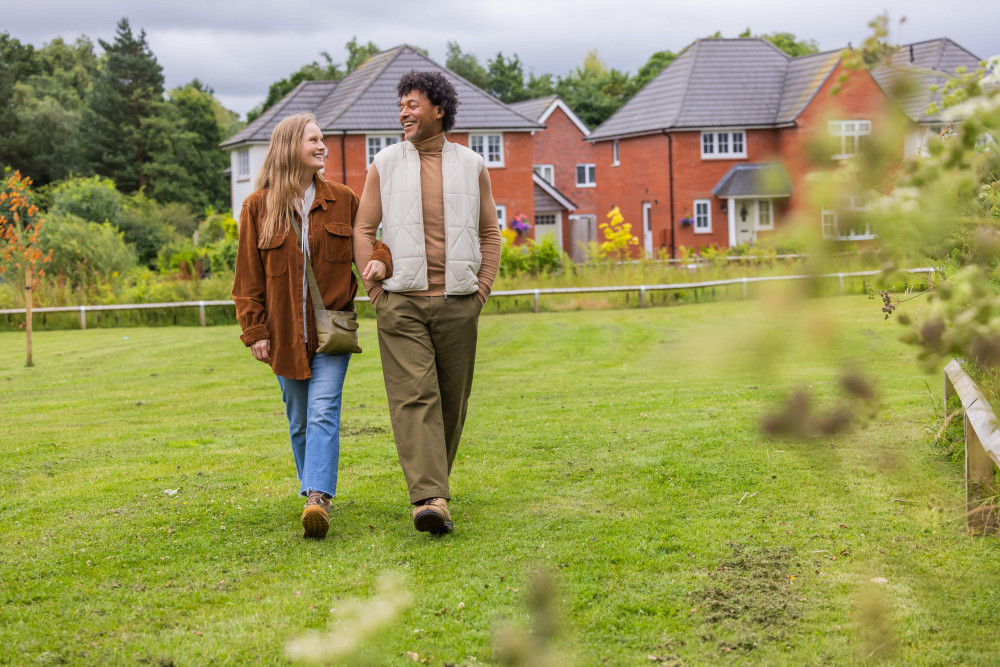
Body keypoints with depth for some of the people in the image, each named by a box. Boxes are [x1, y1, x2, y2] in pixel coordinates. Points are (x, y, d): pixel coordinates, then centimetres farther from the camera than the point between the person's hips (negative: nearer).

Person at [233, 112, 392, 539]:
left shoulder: (343, 201, 5)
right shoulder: (258, 207, 2)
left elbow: (370, 242, 14)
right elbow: (248, 276, 3)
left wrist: (380, 260, -11)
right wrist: (254, 330, -3)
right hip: (284, 332, 1)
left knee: (323, 411, -14)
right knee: (299, 421, 10)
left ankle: (317, 498, -23)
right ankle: (316, 494, 24)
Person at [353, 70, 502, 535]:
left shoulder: (471, 166, 9)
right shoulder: (384, 165, 7)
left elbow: (490, 233, 14)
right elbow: (364, 230, 8)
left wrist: (482, 289, 5)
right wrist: (376, 290, -1)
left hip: (458, 303, 2)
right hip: (402, 301, -2)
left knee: (451, 400, 6)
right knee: (414, 396, -14)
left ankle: (434, 479, 24)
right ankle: (430, 498, -22)